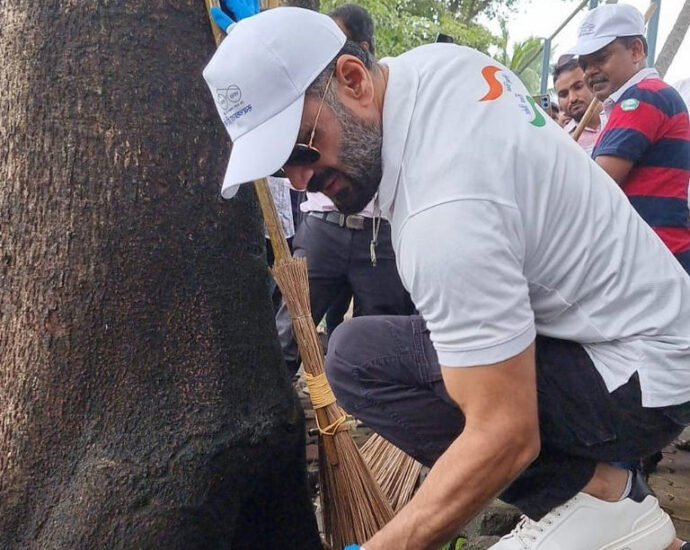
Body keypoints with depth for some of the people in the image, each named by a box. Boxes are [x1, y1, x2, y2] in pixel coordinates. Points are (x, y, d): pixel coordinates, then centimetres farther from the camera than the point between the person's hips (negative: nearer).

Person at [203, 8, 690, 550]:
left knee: (360, 358, -19)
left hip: (643, 379, -10)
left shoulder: (444, 211, -31)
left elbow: (507, 437, -29)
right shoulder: (435, 59, -3)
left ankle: (589, 494, -7)